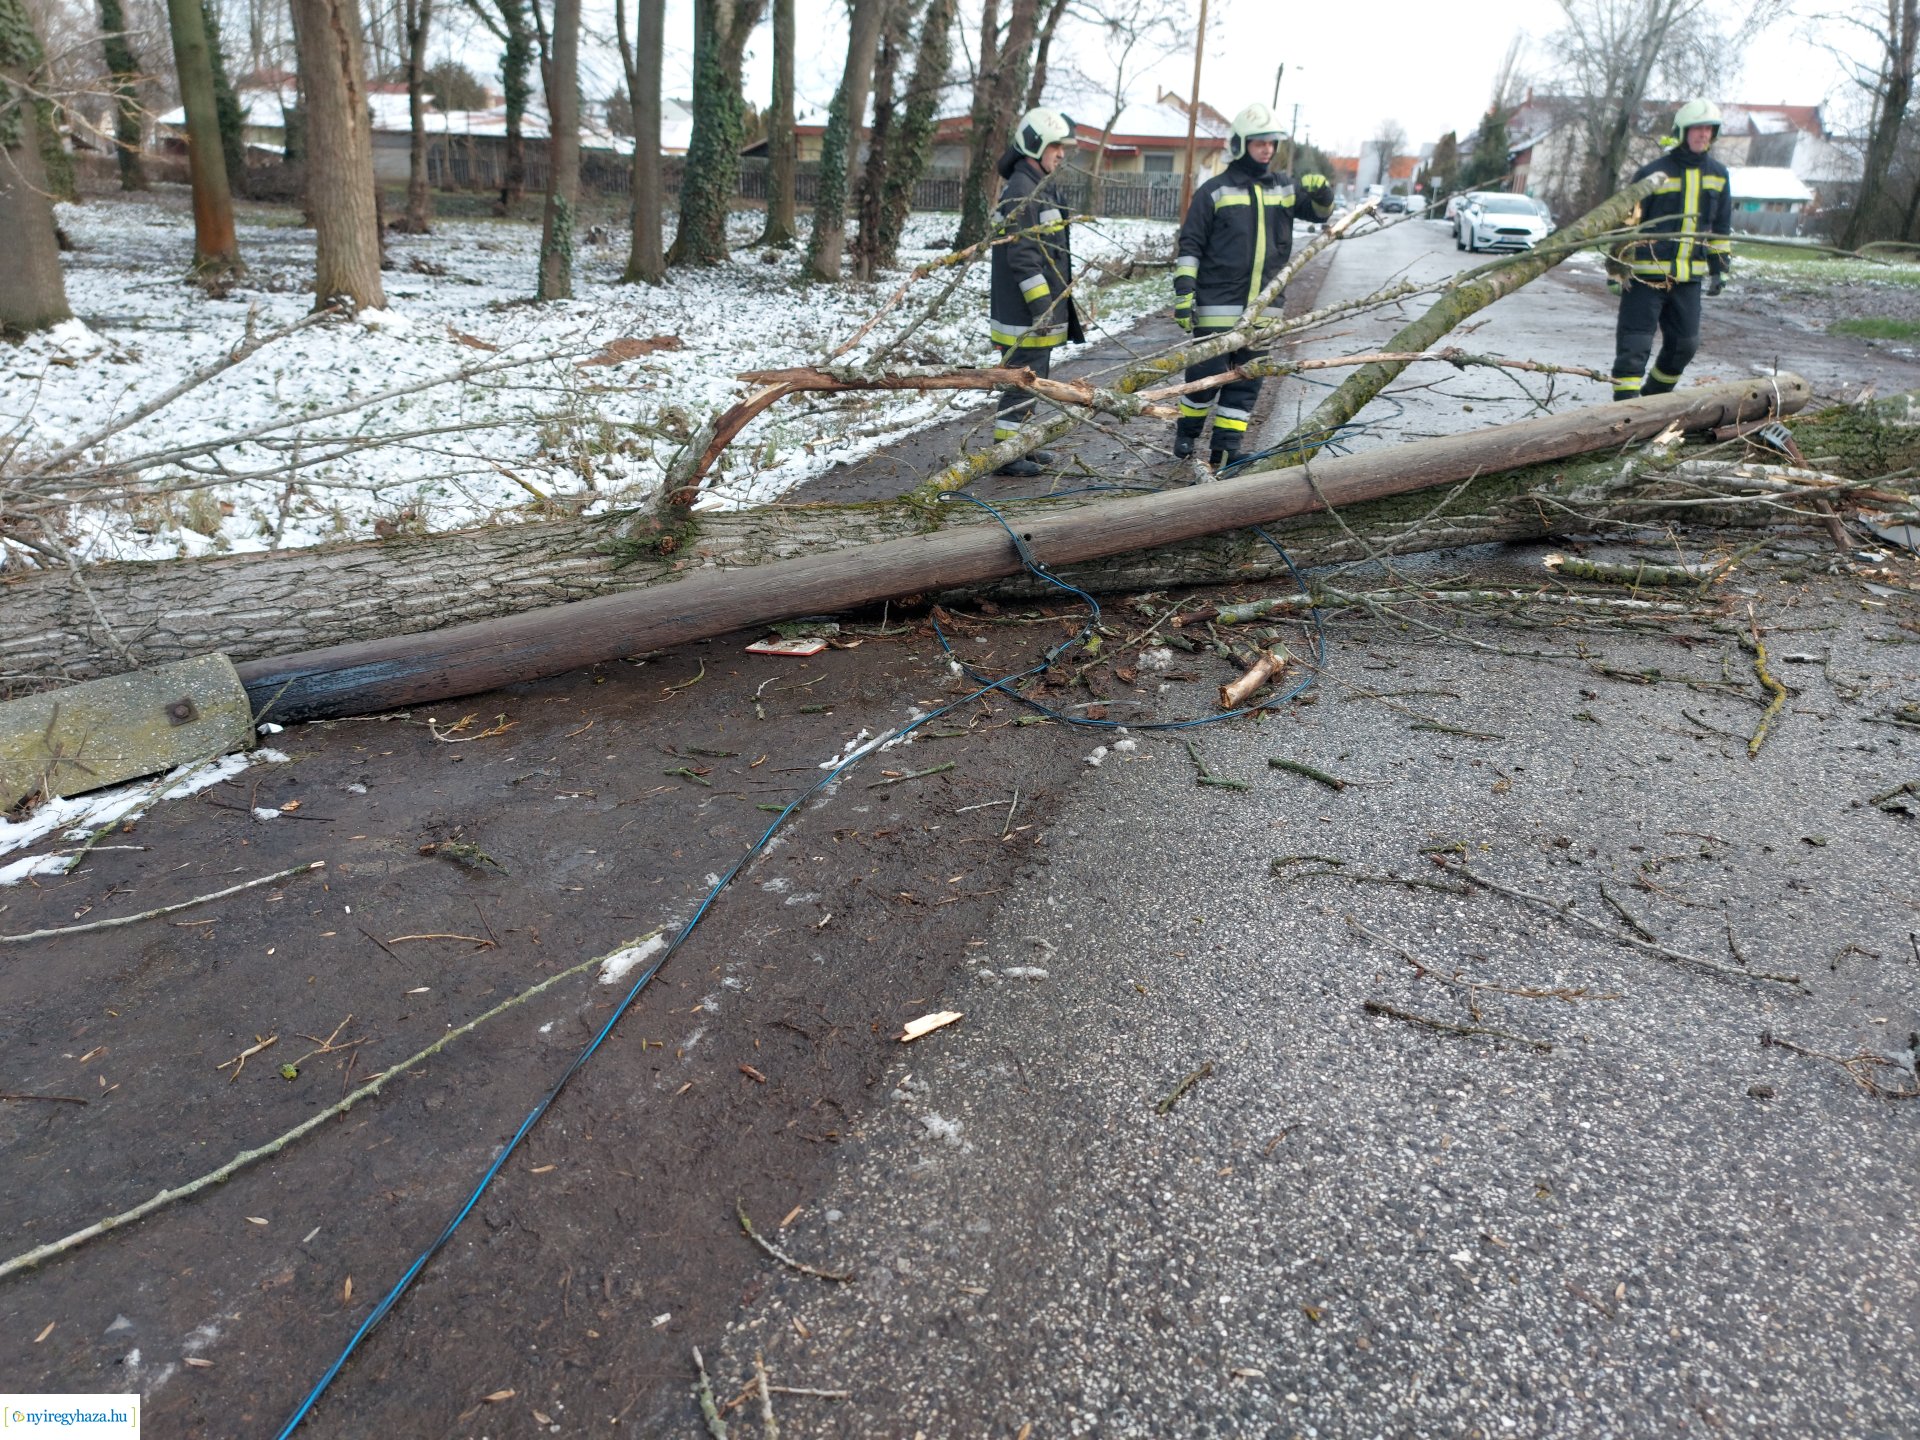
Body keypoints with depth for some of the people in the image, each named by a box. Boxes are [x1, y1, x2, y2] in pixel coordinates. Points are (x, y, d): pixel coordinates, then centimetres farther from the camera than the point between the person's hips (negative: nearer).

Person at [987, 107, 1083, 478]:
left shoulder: (1038, 188, 17)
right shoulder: (1021, 191, -17)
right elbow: (1023, 258, -22)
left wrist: (1054, 305, 24)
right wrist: (1042, 306, -23)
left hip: (1040, 313, 10)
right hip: (1024, 315, -10)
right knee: (1023, 383, -5)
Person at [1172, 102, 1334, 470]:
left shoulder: (1285, 188, 11)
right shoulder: (1214, 191, -1)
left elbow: (1320, 212, 19)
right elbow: (1190, 245, -1)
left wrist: (1322, 192, -4)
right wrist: (1183, 291, -9)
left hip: (1264, 304, 4)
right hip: (1218, 302, -4)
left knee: (1248, 378, 4)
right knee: (1207, 372, 1)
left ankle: (1225, 449, 11)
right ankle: (1186, 434, 23)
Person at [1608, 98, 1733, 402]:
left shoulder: (1718, 174, 11)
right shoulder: (1653, 172, -6)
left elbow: (1721, 227, 20)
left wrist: (1719, 268, 17)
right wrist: (1616, 268, -8)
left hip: (1689, 278, 6)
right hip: (1646, 273, -6)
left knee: (1684, 345, 11)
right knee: (1634, 345, -10)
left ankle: (1653, 397, 28)